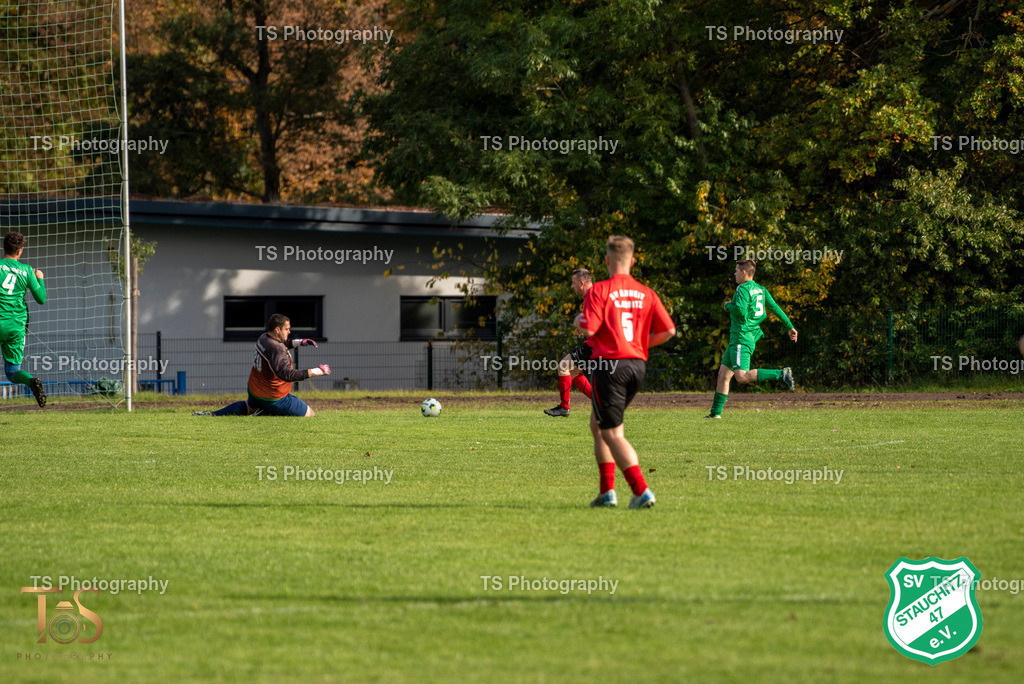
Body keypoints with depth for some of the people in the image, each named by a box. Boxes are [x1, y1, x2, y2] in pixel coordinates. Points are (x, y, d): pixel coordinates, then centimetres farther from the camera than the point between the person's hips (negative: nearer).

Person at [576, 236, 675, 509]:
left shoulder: (599, 291, -8)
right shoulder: (646, 294, 7)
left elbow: (589, 330, -16)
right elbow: (668, 330, 2)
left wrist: (579, 322, 8)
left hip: (609, 364, -6)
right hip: (637, 364, 6)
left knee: (613, 434, -3)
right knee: (598, 424, 22)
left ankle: (642, 491, -18)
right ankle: (607, 491, 18)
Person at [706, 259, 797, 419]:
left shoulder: (743, 289, -12)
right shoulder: (761, 289, 14)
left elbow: (740, 311, -24)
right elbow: (775, 308, 14)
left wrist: (729, 305, -3)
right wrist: (790, 327, 17)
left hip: (741, 338, -10)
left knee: (742, 377, -19)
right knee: (723, 374, 11)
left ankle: (782, 374, -23)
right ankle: (715, 412, 11)